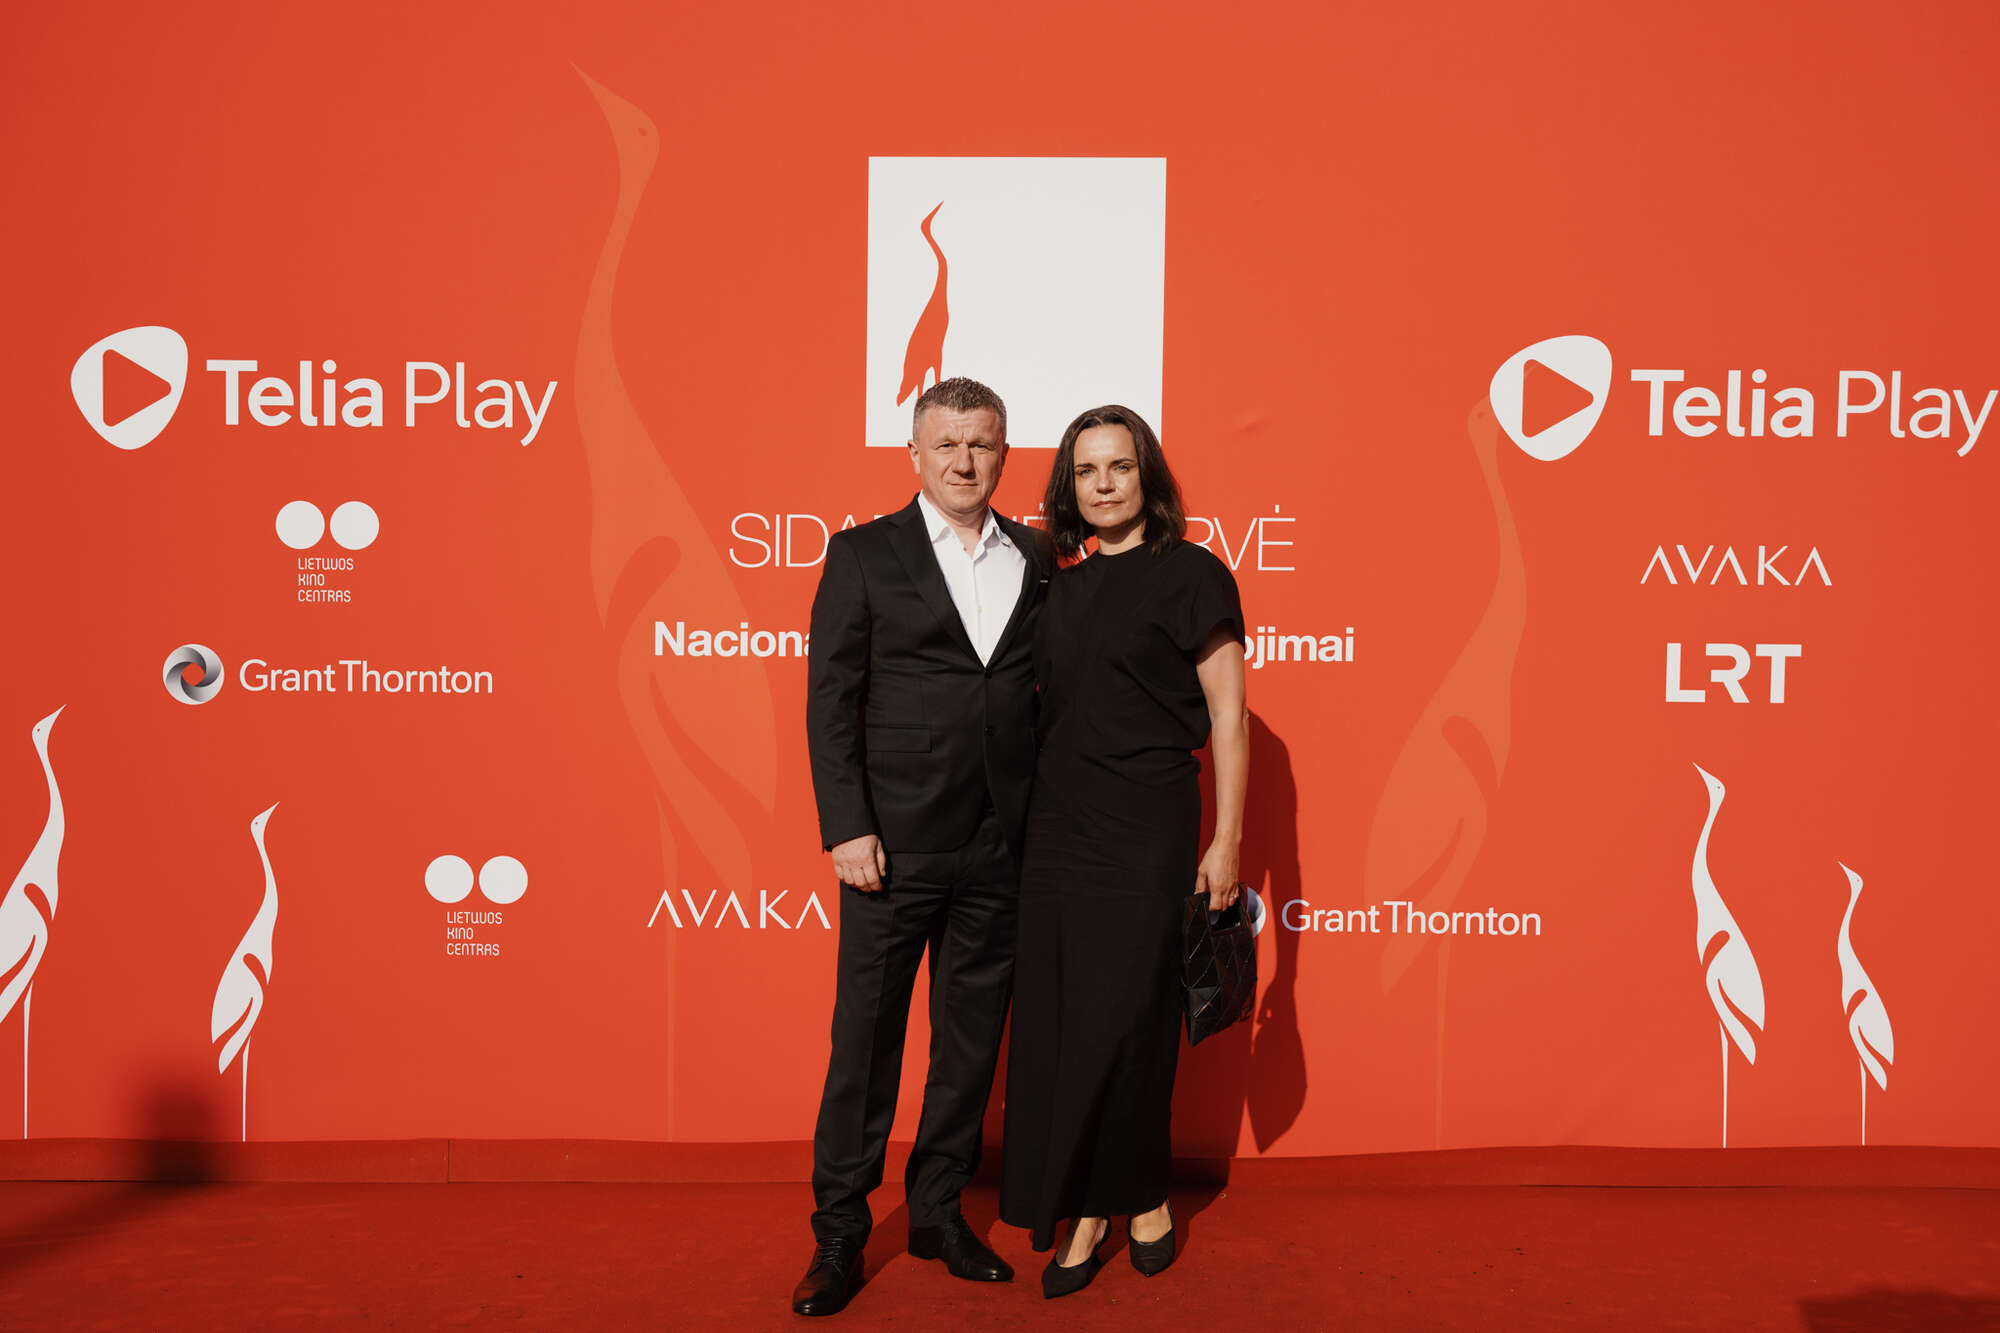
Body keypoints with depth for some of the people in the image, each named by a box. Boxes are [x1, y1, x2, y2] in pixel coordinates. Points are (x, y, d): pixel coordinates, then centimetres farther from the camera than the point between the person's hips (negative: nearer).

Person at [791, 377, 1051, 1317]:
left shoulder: (1034, 560, 9)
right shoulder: (864, 554, 0)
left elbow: (1044, 688, 10)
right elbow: (830, 701, -4)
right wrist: (846, 827, -11)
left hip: (1001, 847, 4)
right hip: (897, 843, -3)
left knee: (972, 1034, 12)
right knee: (866, 1035, 4)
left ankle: (939, 1211, 29)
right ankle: (838, 1233, 19)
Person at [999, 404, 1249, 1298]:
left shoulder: (1190, 575, -4)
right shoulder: (1063, 588, 12)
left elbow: (1228, 718, -6)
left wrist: (1226, 841, -10)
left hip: (1147, 828, -5)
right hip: (1058, 824, 6)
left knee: (1121, 1017, -1)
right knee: (1053, 1020, 5)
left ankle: (1140, 1197, 22)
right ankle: (1085, 1212, 18)